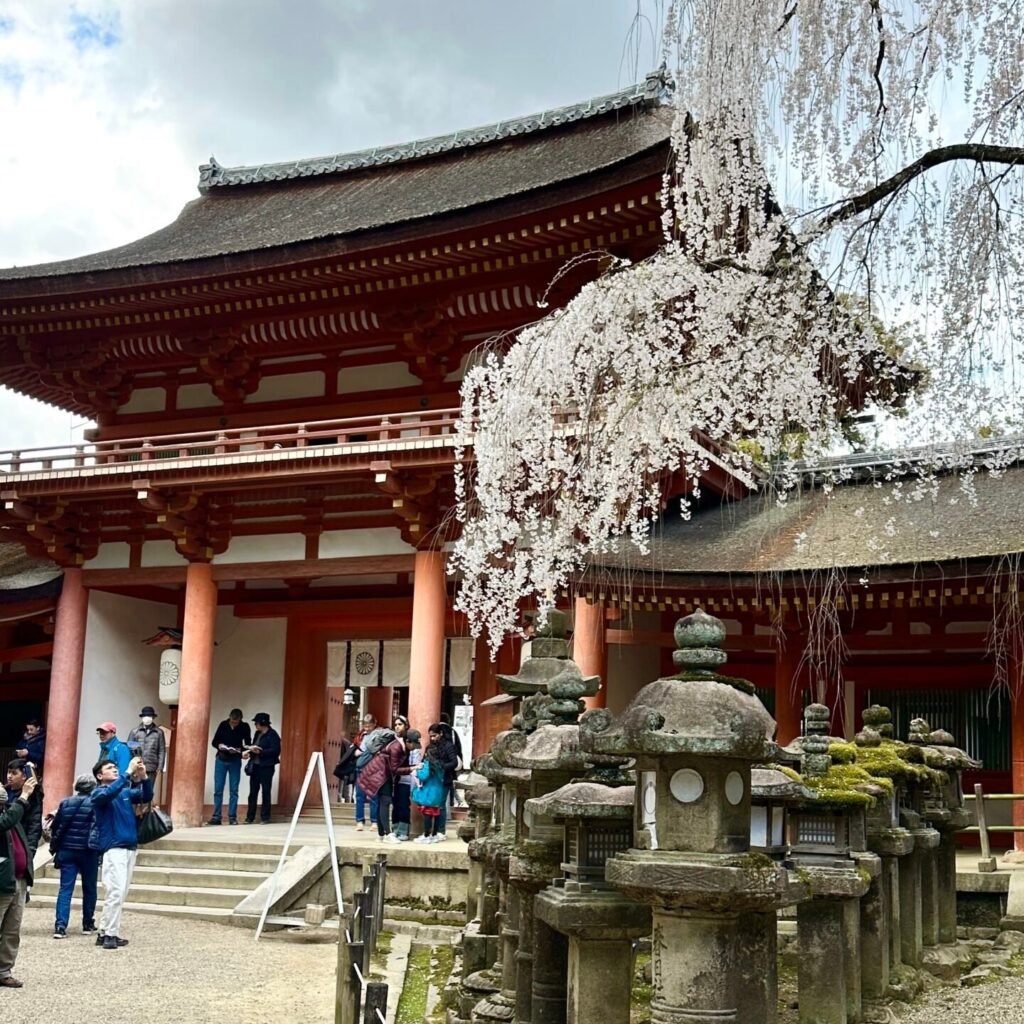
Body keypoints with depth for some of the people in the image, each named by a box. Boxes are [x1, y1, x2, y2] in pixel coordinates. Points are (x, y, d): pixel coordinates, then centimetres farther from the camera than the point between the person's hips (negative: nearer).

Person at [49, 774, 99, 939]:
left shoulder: (65, 802, 6)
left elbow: (56, 826, 8)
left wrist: (54, 847, 17)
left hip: (67, 851, 2)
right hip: (88, 851, -2)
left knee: (65, 888, -1)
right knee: (89, 888, 11)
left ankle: (60, 925, -13)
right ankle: (88, 924, 17)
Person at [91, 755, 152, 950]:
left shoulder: (126, 792, 16)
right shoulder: (99, 793, -2)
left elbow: (146, 797, 4)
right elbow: (110, 793, -25)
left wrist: (143, 777, -11)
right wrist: (129, 772, -28)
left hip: (130, 847, 7)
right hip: (113, 848, -7)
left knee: (121, 893, 7)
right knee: (115, 891, -14)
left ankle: (106, 932, 13)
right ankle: (109, 935, -10)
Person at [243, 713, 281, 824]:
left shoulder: (272, 735, -10)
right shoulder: (258, 733, 13)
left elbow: (276, 750, -17)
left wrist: (260, 751, -20)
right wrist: (248, 751, -3)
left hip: (266, 767, -7)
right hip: (255, 766, 7)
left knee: (266, 792, 0)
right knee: (253, 792, 6)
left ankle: (265, 817, 6)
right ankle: (250, 817, 11)